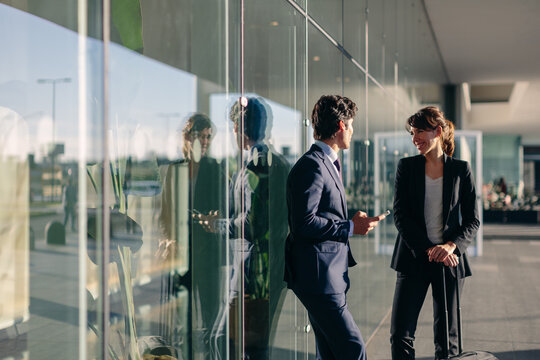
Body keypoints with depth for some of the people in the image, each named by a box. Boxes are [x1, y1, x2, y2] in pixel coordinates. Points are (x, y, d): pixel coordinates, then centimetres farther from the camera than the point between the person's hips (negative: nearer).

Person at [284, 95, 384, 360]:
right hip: (318, 277, -11)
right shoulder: (311, 165, -14)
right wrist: (350, 227, -14)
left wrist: (352, 221, 11)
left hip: (330, 275, 11)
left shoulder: (328, 163, 19)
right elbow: (303, 224, -21)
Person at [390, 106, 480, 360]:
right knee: (400, 334, -4)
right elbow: (400, 215, -3)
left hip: (450, 260, 0)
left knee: (447, 337, 9)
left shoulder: (460, 170, 2)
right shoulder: (406, 167, 2)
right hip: (414, 260, 0)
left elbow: (472, 219, 2)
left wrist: (451, 246, -17)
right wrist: (429, 249, -14)